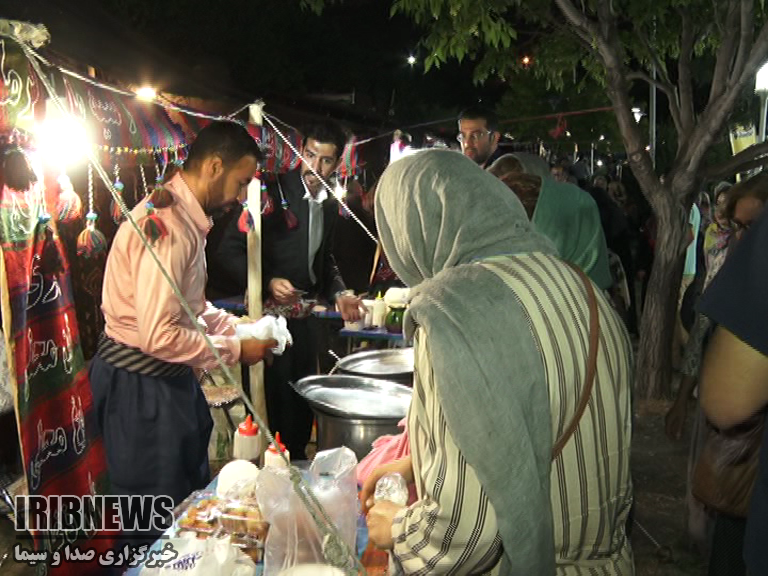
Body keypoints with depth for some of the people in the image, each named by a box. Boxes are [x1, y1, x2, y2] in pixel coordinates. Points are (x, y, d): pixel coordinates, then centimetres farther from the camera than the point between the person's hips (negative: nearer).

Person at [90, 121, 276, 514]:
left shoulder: (186, 216, 8)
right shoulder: (169, 224, -26)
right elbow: (158, 335, -30)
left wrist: (235, 325, 4)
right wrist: (235, 349, -18)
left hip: (167, 377, 10)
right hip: (140, 383, -10)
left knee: (192, 493, 23)